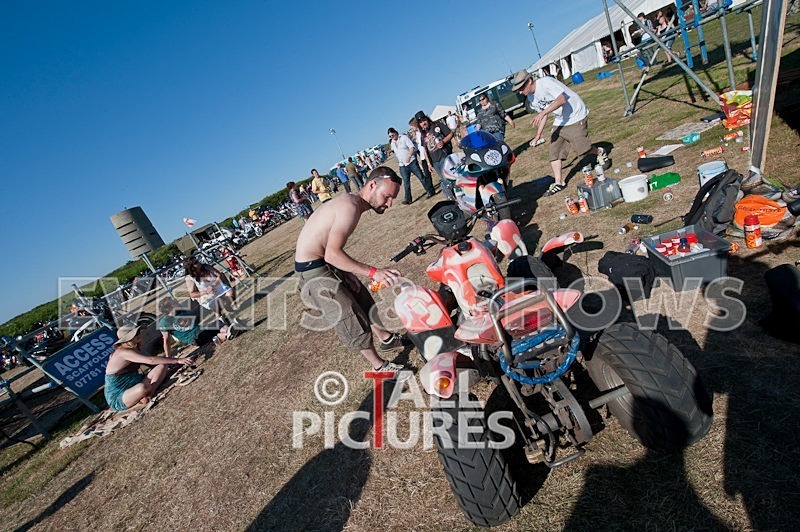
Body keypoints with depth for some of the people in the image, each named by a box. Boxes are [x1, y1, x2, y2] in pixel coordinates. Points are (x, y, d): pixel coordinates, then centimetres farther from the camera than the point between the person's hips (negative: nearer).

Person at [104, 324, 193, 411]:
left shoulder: (132, 349, 8)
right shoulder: (123, 352, -20)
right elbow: (151, 360, -30)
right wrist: (177, 360, -30)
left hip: (132, 386, 8)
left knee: (162, 365, -7)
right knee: (143, 388, -41)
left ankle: (148, 395, -21)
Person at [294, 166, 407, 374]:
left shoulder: (350, 202, 7)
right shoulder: (350, 207, -23)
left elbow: (334, 249, 6)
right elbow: (332, 254, -30)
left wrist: (347, 273, -5)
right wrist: (373, 272, -30)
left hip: (326, 262, 10)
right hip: (313, 271, -10)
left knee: (364, 301, 21)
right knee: (354, 322, -2)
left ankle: (386, 338, 42)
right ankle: (379, 366, 19)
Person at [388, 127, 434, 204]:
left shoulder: (404, 137, -3)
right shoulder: (392, 142, 12)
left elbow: (412, 147, -12)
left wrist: (409, 156, -23)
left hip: (411, 162, -4)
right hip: (402, 165, 4)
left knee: (421, 177, -2)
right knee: (406, 182, 2)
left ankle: (430, 191, 9)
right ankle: (408, 199, 7)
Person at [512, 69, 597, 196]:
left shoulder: (546, 82, -23)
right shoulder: (531, 97, 3)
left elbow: (561, 99, -35)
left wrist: (542, 113, -45)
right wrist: (538, 135, 8)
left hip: (576, 116, -8)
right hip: (559, 121, 8)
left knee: (582, 149, -9)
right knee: (554, 150, -2)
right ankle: (559, 182, 3)